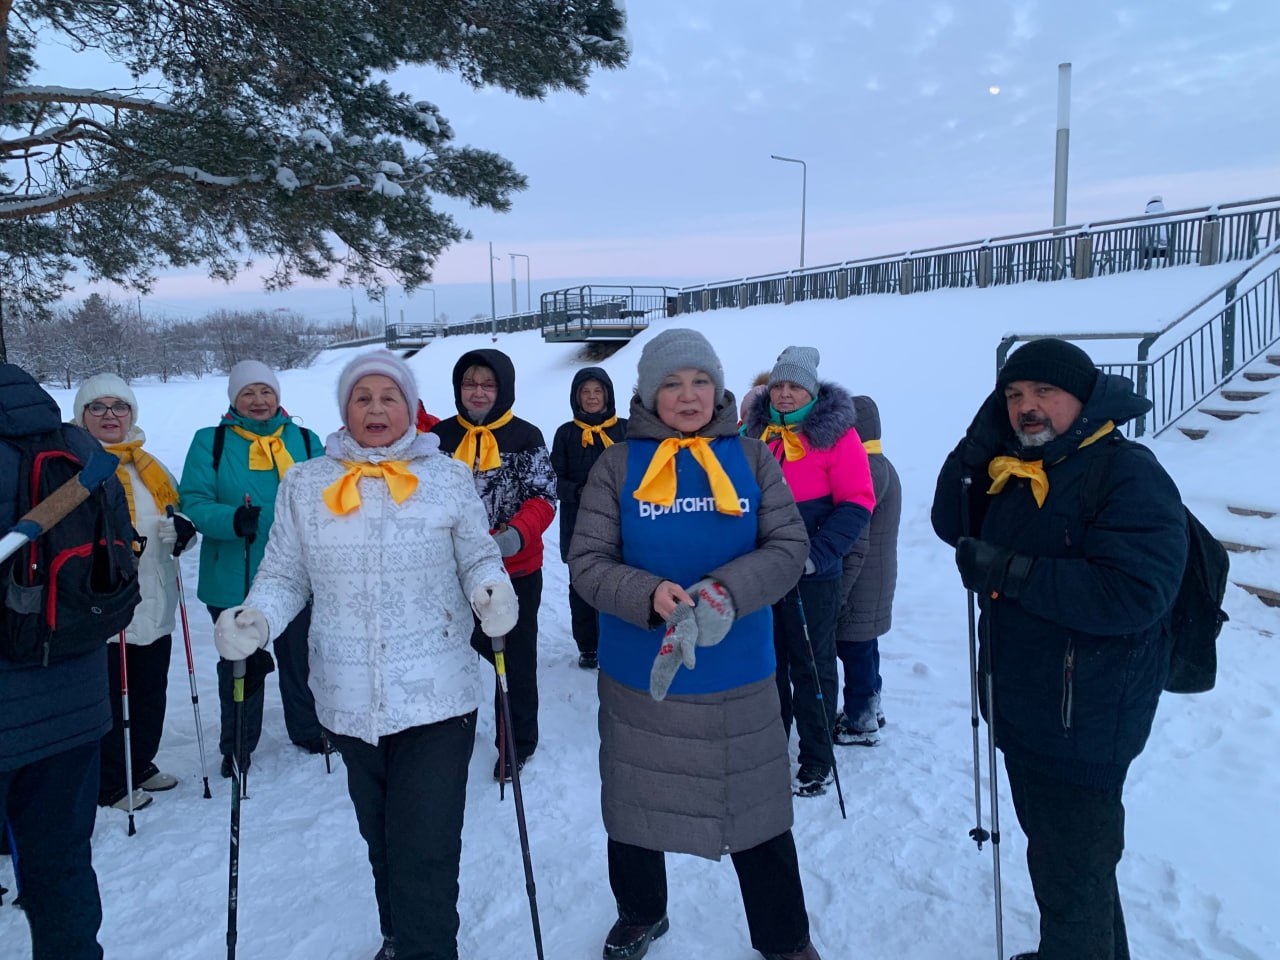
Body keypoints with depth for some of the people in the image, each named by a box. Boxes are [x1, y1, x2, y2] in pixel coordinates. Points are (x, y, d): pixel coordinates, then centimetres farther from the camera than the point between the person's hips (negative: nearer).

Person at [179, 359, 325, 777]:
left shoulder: (305, 441, 5)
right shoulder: (210, 442, -1)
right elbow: (194, 501, -9)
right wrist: (232, 520, -28)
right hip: (234, 581, -1)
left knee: (302, 659, 14)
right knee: (241, 665, 13)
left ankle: (308, 730, 35)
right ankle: (237, 745, 32)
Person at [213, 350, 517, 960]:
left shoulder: (448, 478, 0)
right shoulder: (304, 485, 4)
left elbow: (479, 559, 6)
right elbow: (285, 576, 8)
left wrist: (493, 592, -15)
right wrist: (255, 618, -11)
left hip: (438, 699, -3)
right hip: (348, 701, 3)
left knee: (425, 855, -5)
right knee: (380, 840, 21)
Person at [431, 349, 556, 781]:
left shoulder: (525, 438, -6)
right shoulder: (441, 437, 3)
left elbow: (543, 498, -12)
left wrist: (517, 535, -29)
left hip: (516, 571, -3)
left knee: (516, 661, 9)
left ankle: (517, 744, 28)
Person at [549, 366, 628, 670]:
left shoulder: (625, 430, 4)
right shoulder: (566, 433, 5)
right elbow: (556, 480, 3)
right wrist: (579, 491, -15)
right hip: (577, 525, 1)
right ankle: (587, 647, 22)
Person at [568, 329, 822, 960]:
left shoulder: (750, 458, -1)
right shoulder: (618, 464, -4)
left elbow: (789, 546, -5)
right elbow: (587, 561, -8)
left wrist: (726, 592, -23)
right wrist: (650, 596, -26)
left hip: (738, 679, 0)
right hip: (637, 675, 0)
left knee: (757, 812, 13)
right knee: (634, 805, 18)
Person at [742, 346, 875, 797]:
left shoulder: (836, 433, -9)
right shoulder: (755, 430, 5)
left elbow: (857, 502, -13)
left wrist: (818, 553, -23)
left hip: (812, 575, -5)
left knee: (811, 667, 8)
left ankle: (817, 761, 23)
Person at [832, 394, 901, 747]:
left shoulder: (866, 469, -20)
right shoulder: (881, 465, 13)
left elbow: (855, 541, -22)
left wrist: (839, 591, -19)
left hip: (860, 582, -10)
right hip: (877, 579, 10)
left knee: (853, 646, 1)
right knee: (863, 645, 21)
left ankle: (860, 721, 13)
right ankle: (870, 707, 36)